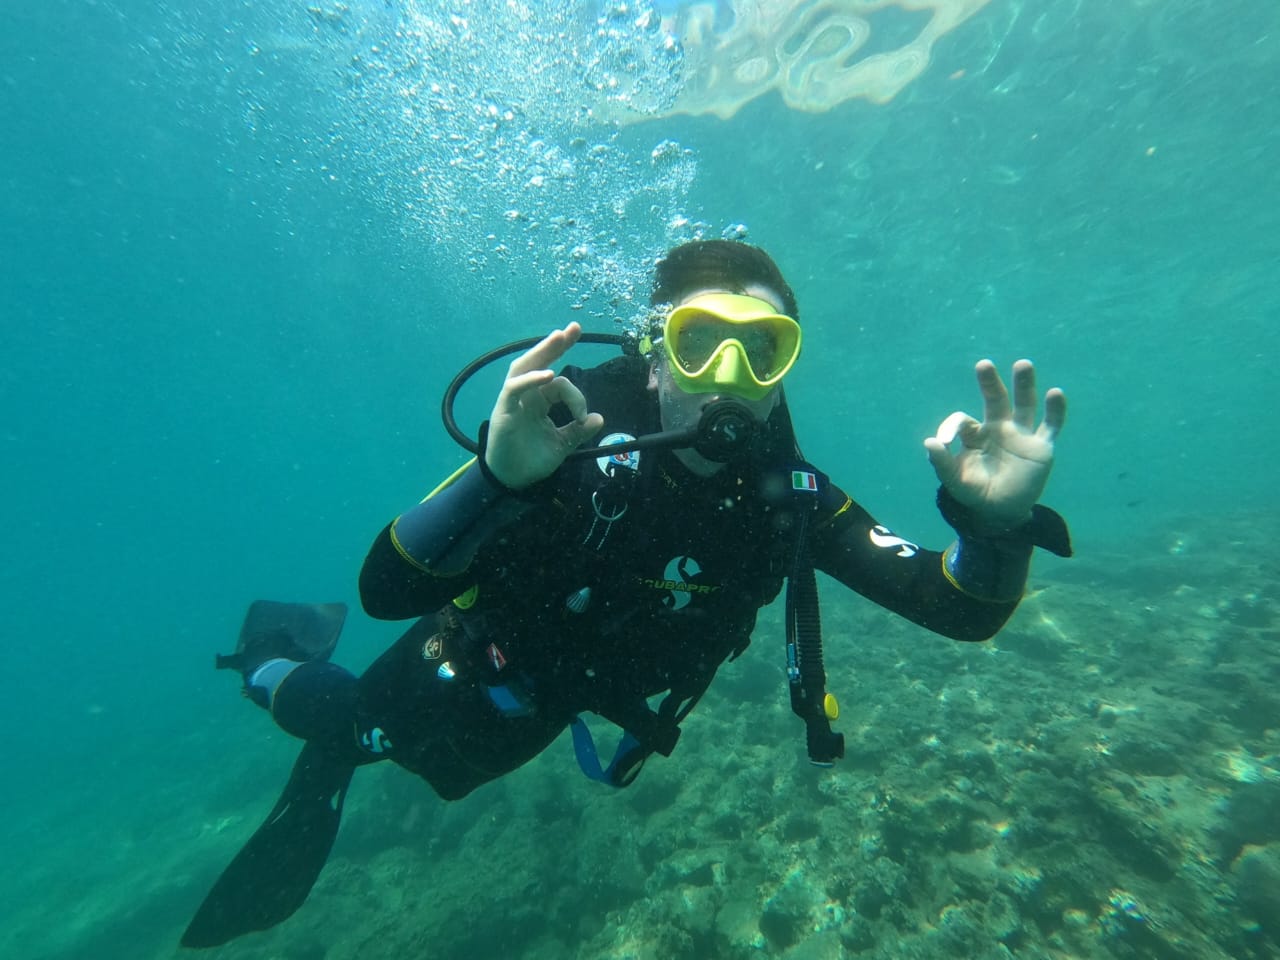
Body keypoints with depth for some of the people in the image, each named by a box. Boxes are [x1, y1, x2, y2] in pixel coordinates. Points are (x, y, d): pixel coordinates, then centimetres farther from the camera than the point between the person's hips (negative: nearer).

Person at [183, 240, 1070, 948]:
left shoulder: (787, 494, -24)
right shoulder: (576, 440, -36)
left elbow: (959, 610, -22)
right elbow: (385, 591, -38)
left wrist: (998, 523, -42)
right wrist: (500, 473, -56)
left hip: (551, 698, 4)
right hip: (471, 667, -3)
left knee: (443, 771, 34)